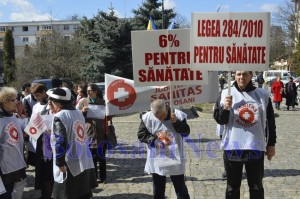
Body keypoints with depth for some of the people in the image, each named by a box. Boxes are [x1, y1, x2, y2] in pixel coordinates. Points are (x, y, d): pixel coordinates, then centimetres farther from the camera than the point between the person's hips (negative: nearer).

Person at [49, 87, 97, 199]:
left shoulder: (59, 117, -13)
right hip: (86, 163, 8)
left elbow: (60, 142, -20)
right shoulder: (79, 113, 10)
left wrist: (60, 162, -14)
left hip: (70, 166, -7)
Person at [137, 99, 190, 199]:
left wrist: (176, 122, -24)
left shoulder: (178, 115, -10)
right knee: (158, 188, 15)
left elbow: (186, 132, -8)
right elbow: (141, 135, -2)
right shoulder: (147, 118, -8)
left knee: (180, 186, 9)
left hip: (175, 158, -1)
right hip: (156, 160, 1)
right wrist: (153, 139, -16)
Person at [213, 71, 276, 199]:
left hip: (255, 147, 1)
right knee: (232, 185, 13)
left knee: (256, 186, 16)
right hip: (233, 147, -1)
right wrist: (225, 108, -23)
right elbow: (219, 120, -4)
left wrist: (271, 144, 8)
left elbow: (270, 122, 8)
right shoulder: (225, 93, -3)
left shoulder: (263, 95, 2)